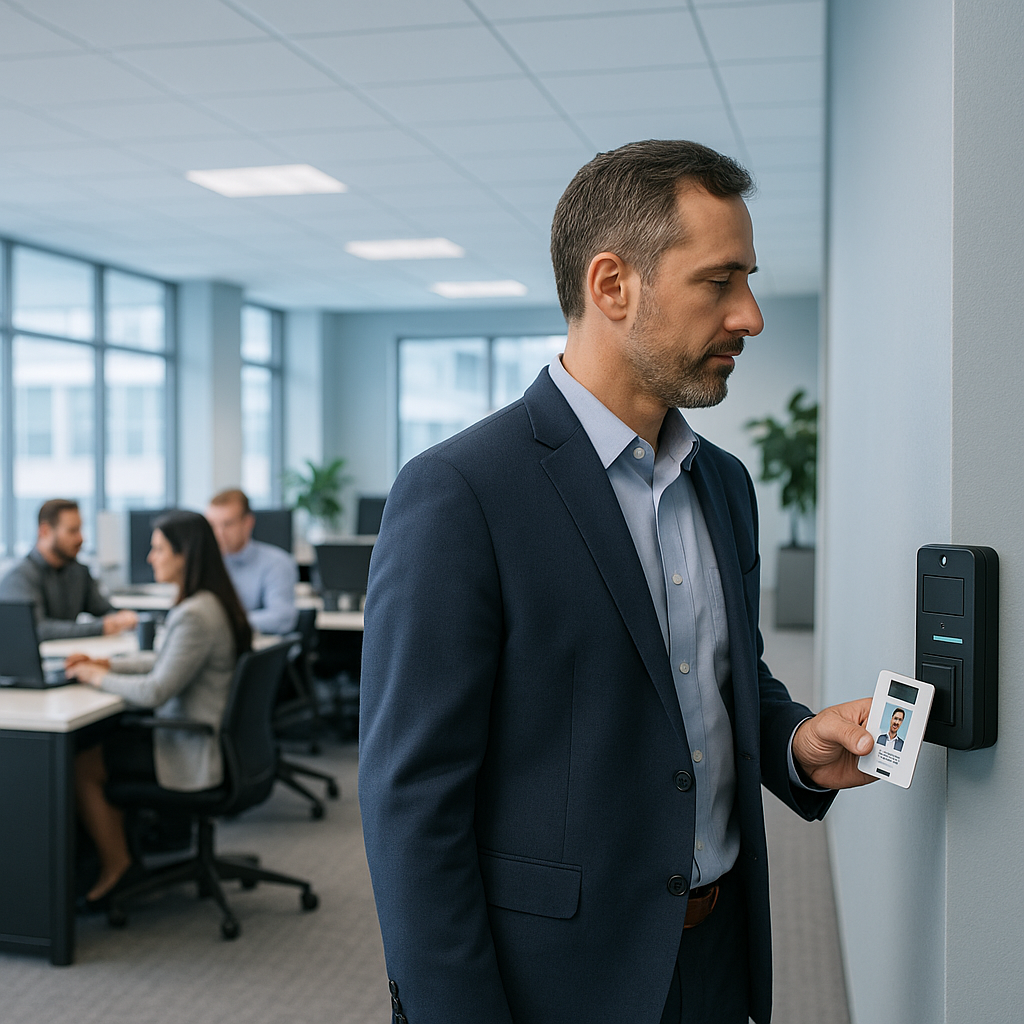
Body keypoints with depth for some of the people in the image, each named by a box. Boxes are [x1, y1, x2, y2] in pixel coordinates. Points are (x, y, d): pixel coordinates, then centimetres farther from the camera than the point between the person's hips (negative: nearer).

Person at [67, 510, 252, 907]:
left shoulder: (195, 616, -26)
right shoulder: (213, 603, 6)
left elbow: (155, 691, -24)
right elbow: (168, 662, 18)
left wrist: (98, 678, -9)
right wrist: (107, 664, 9)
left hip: (192, 755, -10)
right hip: (209, 739, 10)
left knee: (81, 764, 3)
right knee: (105, 738, 18)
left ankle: (115, 864, 18)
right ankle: (118, 851, 23)